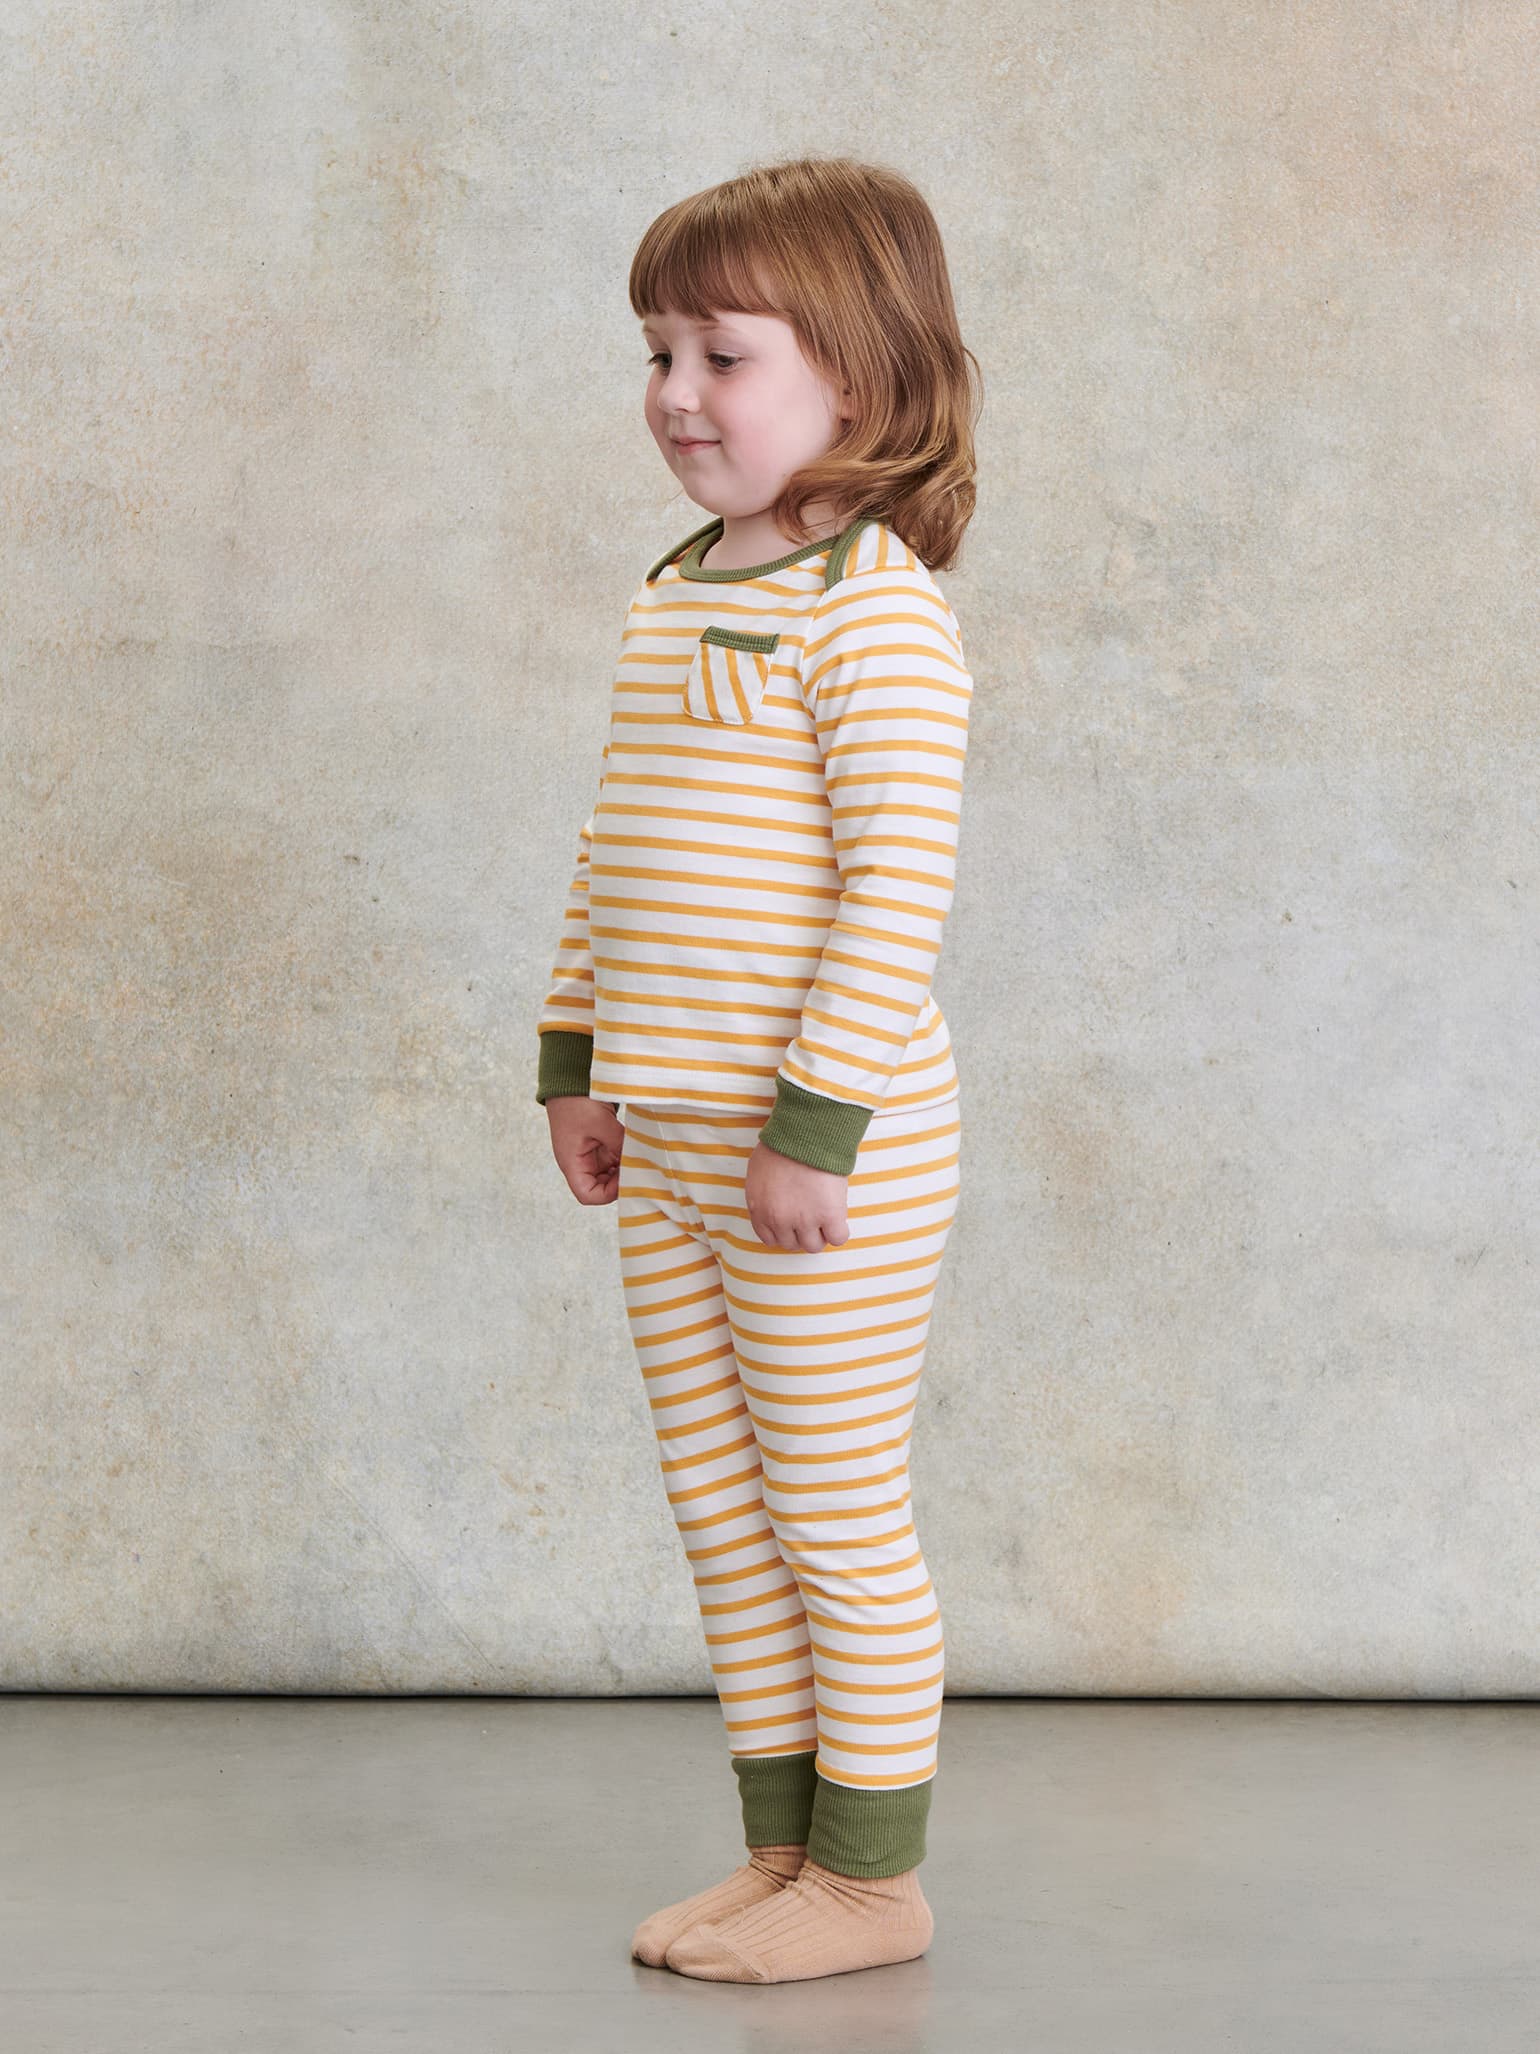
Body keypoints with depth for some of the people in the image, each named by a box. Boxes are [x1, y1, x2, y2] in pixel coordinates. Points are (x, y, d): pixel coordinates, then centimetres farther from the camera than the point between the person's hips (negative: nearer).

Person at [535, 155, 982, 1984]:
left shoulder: (874, 611, -15)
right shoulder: (672, 598, 12)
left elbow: (897, 889, -20)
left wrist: (819, 1122, -22)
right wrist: (574, 1057, 16)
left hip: (836, 1147, -9)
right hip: (669, 1142, 9)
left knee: (837, 1511, 1)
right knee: (718, 1509, 14)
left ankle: (873, 1880, 14)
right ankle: (782, 1848, 26)